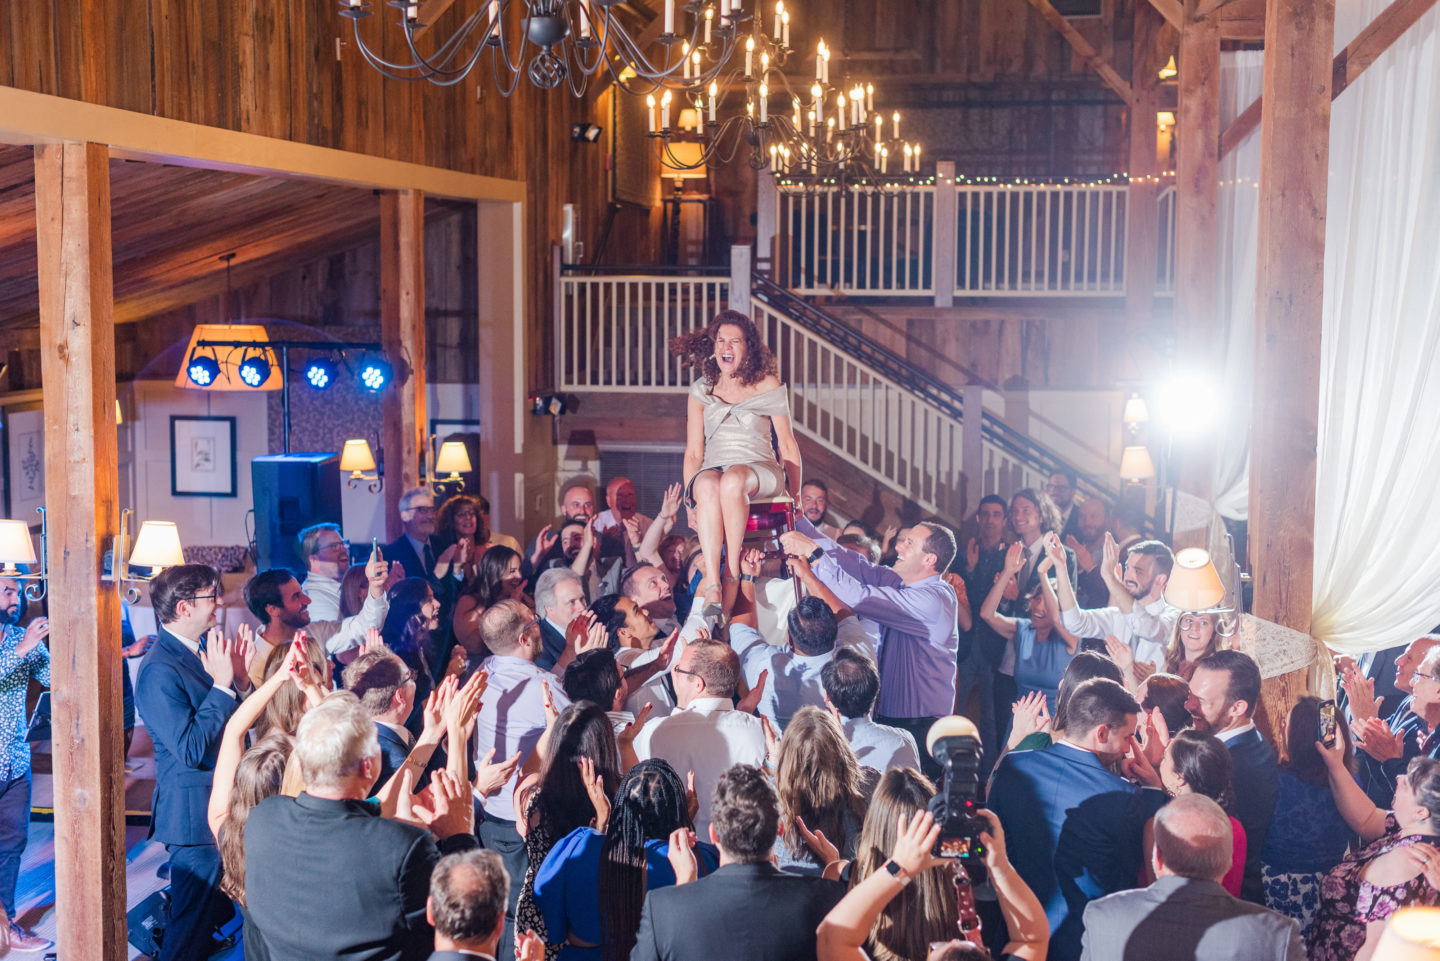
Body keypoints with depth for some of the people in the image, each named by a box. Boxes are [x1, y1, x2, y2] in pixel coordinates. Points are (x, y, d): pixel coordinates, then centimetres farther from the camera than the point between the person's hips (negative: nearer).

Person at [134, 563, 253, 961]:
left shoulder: (201, 651, 7)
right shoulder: (160, 670, -20)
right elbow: (191, 749, -26)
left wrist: (239, 681, -2)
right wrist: (222, 685, -24)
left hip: (224, 805, 9)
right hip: (195, 813, -9)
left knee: (218, 914, 20)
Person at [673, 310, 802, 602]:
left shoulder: (768, 386, 9)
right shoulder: (701, 390, 13)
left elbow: (787, 443, 10)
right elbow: (693, 452, 10)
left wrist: (795, 495, 3)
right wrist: (690, 500, -3)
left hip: (760, 470, -1)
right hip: (713, 468, 1)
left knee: (733, 479, -39)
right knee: (709, 485, -38)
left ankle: (733, 571, -35)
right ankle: (711, 579, -47)